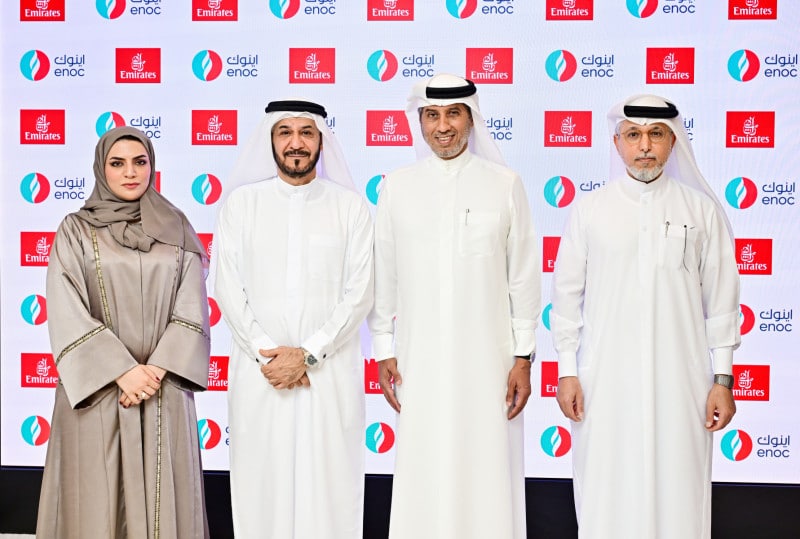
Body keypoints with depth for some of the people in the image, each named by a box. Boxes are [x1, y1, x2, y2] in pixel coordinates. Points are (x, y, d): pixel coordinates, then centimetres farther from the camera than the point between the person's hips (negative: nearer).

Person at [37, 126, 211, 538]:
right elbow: (65, 312, -7)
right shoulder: (75, 230, 2)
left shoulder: (176, 228, 7)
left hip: (165, 389, 2)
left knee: (162, 494, 5)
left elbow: (192, 305, 0)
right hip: (97, 388, -1)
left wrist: (158, 369, -12)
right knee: (98, 494, 3)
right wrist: (122, 370, -15)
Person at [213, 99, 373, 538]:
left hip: (330, 372, -1)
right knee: (262, 485, 4)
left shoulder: (350, 206, 4)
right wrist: (265, 353, -9)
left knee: (329, 487, 1)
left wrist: (308, 354, -11)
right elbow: (227, 288, 2)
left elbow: (359, 292, -2)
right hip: (258, 371, 1)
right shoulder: (241, 202, 7)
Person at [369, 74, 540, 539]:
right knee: (423, 477, 3)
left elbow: (524, 276, 2)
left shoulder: (505, 184, 2)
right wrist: (384, 350, 5)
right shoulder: (396, 186, 5)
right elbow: (383, 275, 7)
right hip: (420, 359, 1)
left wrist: (524, 357, 0)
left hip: (488, 357, -1)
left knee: (488, 473, 2)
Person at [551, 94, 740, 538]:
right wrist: (566, 372, 2)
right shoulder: (589, 210, 3)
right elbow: (567, 296, 5)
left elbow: (721, 300, 3)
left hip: (679, 380, 0)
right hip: (605, 380, 0)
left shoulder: (702, 210, 2)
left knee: (677, 490, 4)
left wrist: (723, 378, 1)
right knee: (607, 493, 5)